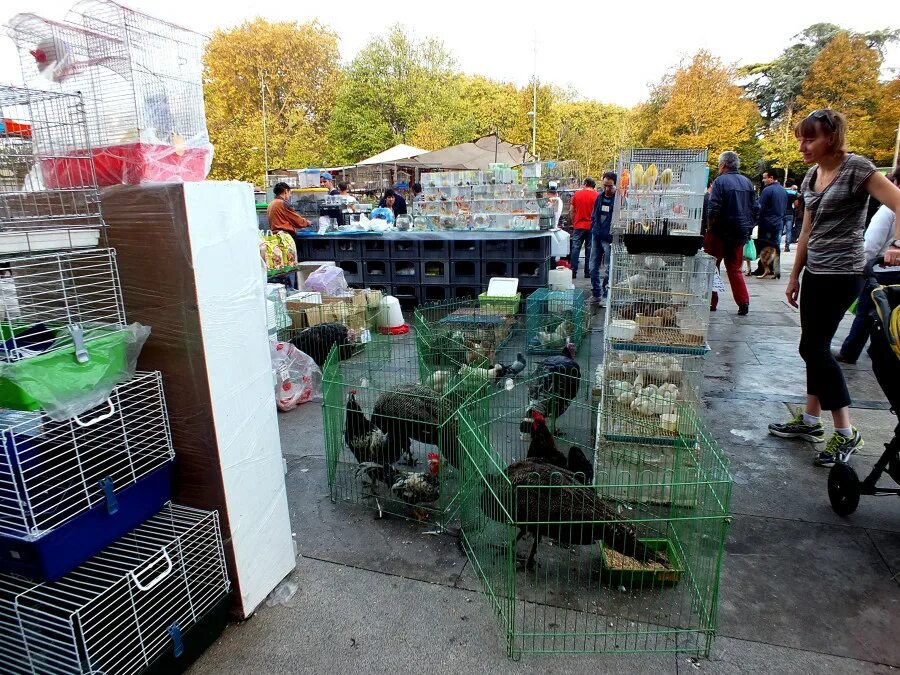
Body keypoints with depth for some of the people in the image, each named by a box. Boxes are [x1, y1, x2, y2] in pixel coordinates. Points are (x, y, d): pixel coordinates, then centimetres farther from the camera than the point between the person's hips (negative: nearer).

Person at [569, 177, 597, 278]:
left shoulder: (577, 194, 2)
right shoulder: (596, 195, -2)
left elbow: (571, 211, 5)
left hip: (578, 226, 0)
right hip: (591, 227, 0)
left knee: (575, 249, 4)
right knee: (589, 250, 6)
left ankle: (573, 272, 1)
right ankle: (588, 273, 8)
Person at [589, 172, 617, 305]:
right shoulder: (599, 197, 11)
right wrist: (594, 229, 9)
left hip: (609, 239, -6)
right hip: (597, 237, 6)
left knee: (609, 269, 0)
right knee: (593, 267, 10)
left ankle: (606, 296, 10)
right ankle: (596, 294, 21)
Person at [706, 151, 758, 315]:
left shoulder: (720, 181, -11)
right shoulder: (747, 182, 8)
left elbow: (713, 209, -19)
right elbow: (755, 208, 10)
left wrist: (709, 227, -6)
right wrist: (748, 226, 19)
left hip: (722, 231, -5)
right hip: (742, 232, 6)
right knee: (735, 268, 12)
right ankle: (743, 303, 4)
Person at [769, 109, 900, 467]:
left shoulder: (856, 168, -10)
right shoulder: (811, 177, 11)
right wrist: (794, 276, 17)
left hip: (842, 273, -7)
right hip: (815, 272, 7)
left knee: (814, 347, -7)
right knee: (814, 347, 11)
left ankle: (846, 434, 5)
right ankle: (810, 421, 22)